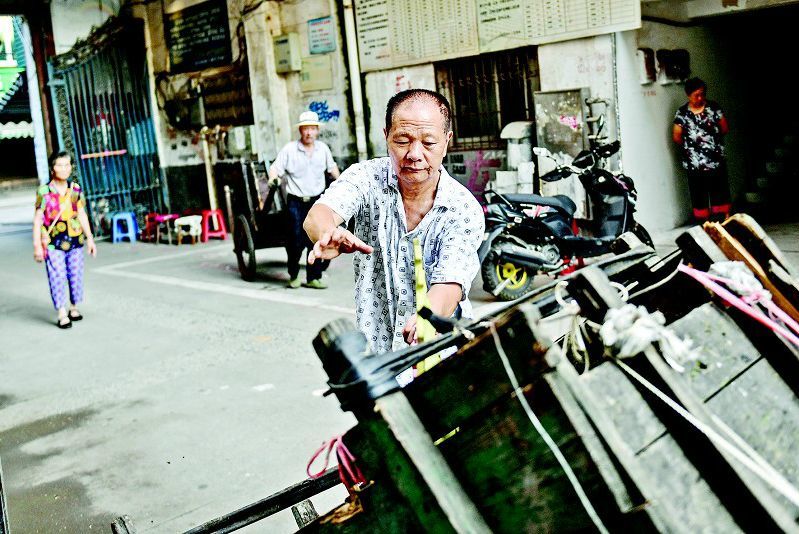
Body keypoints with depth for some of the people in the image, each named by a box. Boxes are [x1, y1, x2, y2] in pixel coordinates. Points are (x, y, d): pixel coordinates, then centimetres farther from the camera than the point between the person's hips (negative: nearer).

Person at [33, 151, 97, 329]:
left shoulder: (75, 189, 6)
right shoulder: (44, 191, -6)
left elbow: (82, 215, 12)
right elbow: (37, 219, -4)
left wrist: (89, 238, 12)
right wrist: (37, 245, -7)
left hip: (75, 240, 4)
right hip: (53, 242, -4)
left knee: (76, 276, 10)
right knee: (57, 277, -4)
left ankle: (74, 308, 26)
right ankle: (62, 315, 1)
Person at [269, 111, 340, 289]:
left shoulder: (323, 148, 7)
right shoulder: (289, 149, -5)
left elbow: (331, 167, 23)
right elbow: (276, 167, -6)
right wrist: (272, 178, -26)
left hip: (317, 201, 3)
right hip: (296, 202, -3)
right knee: (297, 240, -3)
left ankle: (313, 277, 9)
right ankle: (293, 276, 16)